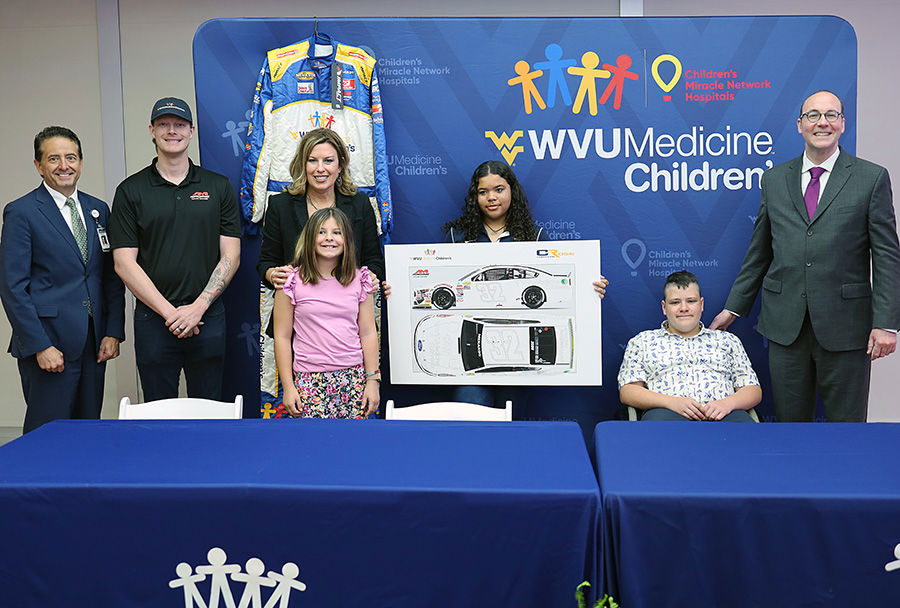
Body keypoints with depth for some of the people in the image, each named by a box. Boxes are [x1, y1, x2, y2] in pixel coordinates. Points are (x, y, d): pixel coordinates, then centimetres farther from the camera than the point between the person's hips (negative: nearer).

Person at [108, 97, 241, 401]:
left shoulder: (219, 187, 6)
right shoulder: (131, 191, 3)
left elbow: (230, 256, 2)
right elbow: (124, 263, -2)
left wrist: (198, 307, -10)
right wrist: (169, 312, -11)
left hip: (208, 316, 1)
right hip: (153, 318, 0)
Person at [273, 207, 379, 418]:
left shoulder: (359, 280, 6)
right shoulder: (292, 281, -1)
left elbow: (368, 334, 8)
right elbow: (282, 337, 1)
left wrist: (372, 380, 3)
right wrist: (288, 386, -3)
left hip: (353, 378, 2)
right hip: (309, 381, -2)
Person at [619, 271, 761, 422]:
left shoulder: (727, 340, 24)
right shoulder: (642, 341, 19)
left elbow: (754, 390, 16)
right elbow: (627, 392, 6)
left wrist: (727, 403, -9)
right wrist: (671, 402, -12)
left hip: (722, 414, 2)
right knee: (659, 416, -41)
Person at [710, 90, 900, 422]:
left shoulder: (872, 178, 1)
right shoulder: (774, 179, 10)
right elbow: (758, 252, 14)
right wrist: (734, 307, 13)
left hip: (844, 325, -2)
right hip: (785, 324, 2)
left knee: (847, 421, 6)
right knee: (789, 419, 9)